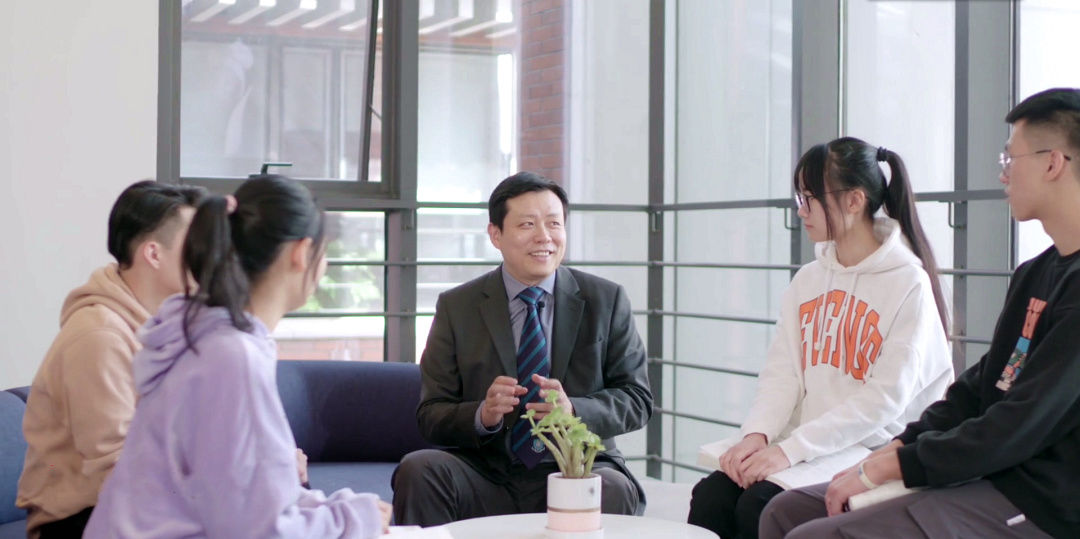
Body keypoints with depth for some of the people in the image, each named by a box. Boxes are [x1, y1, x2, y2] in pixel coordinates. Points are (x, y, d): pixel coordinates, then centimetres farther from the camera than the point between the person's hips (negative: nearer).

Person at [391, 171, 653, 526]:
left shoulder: (607, 300, 5)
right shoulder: (456, 307, 4)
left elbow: (638, 400, 2)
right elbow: (431, 416, 2)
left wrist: (573, 410, -18)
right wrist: (483, 415, -21)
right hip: (487, 476, 1)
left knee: (613, 490, -34)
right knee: (417, 469, -28)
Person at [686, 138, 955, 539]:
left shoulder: (909, 285, -7)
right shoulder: (808, 280, 14)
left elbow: (884, 399, -15)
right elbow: (782, 371, 7)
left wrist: (790, 449, -21)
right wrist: (757, 434, -13)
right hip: (804, 449, 6)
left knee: (758, 506, -27)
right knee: (710, 496, -20)